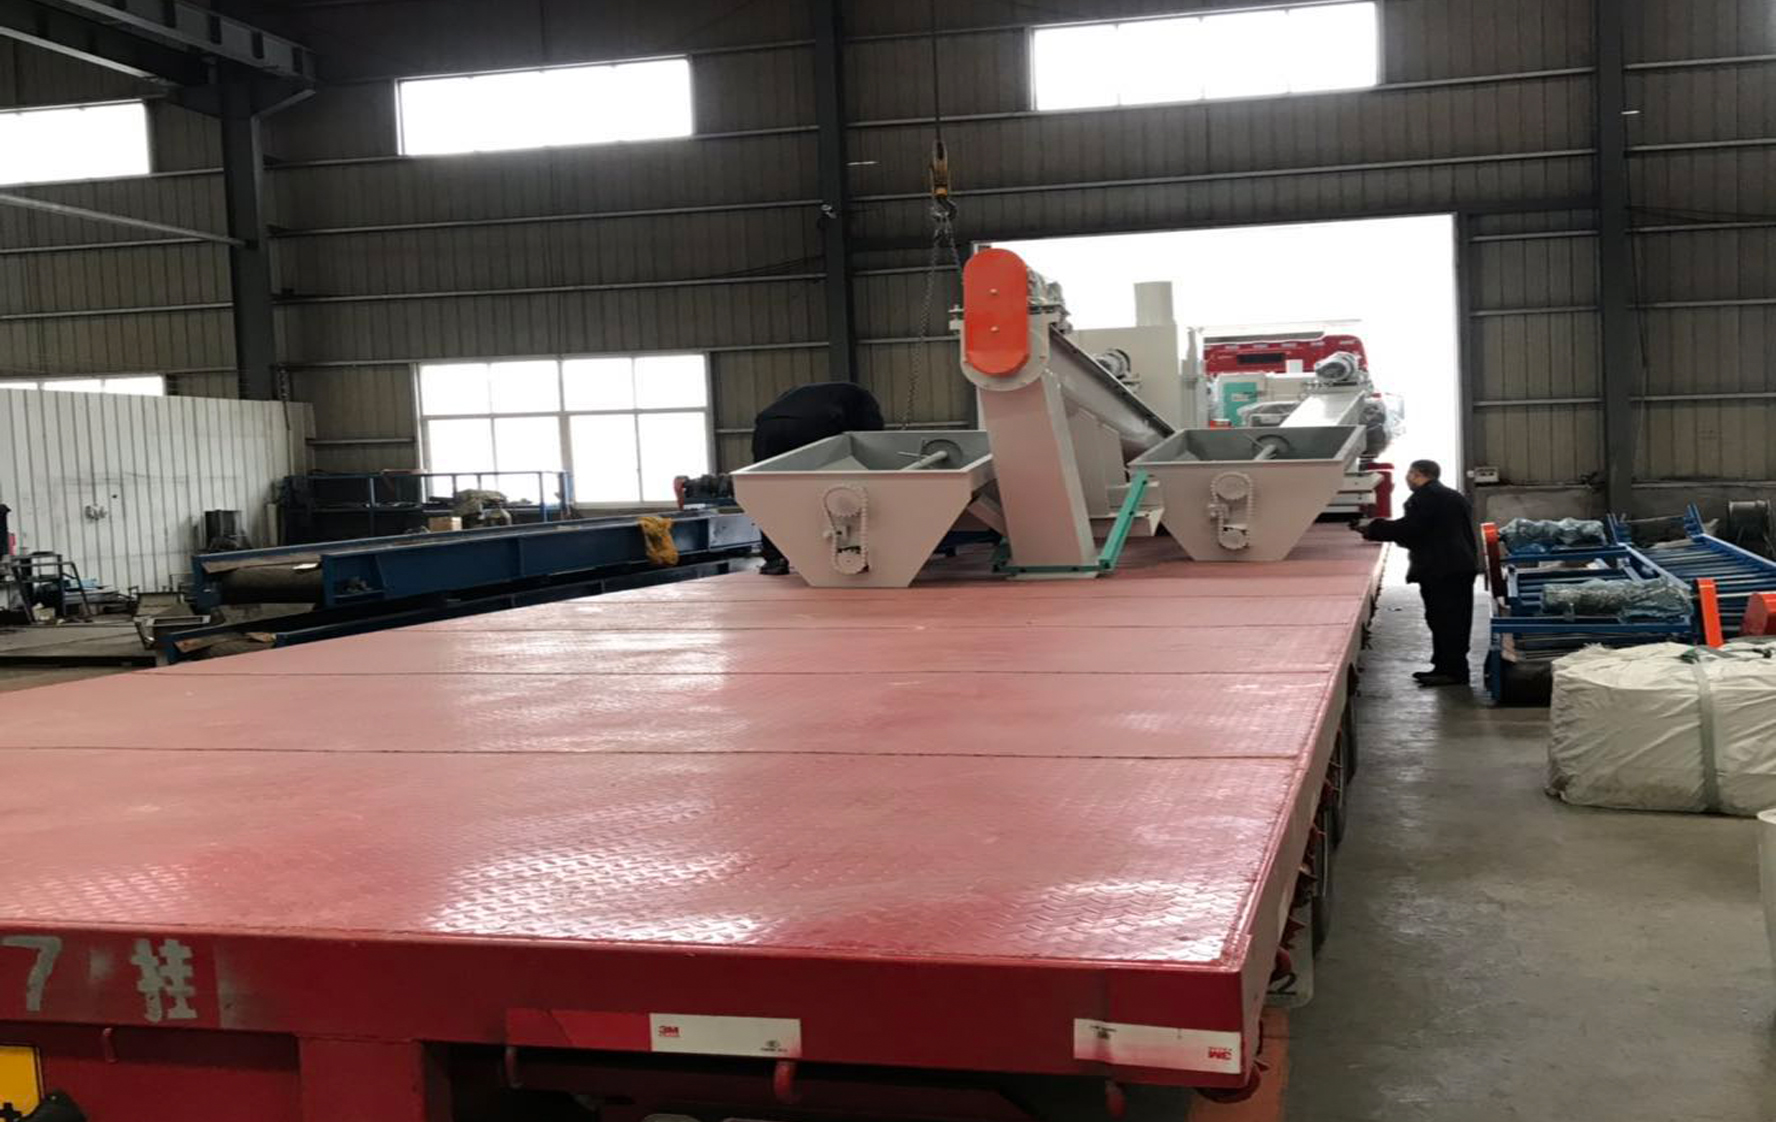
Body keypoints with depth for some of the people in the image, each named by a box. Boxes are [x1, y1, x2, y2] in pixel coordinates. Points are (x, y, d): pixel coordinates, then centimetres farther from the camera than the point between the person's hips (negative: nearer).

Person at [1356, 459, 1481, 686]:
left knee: (1444, 620, -7)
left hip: (1440, 570, -10)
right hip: (1462, 564, 10)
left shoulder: (1425, 497, -11)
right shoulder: (1454, 497, 21)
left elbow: (1409, 527, -18)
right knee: (1456, 620, 12)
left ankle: (1453, 671, -7)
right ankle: (1446, 667, 19)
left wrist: (1372, 528, -7)